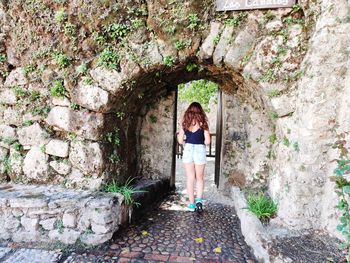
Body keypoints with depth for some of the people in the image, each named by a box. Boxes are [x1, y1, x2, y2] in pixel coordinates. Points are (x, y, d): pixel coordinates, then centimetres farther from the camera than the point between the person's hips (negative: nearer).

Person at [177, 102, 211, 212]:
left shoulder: (185, 123, 3)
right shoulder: (202, 122, -3)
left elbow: (180, 141, 2)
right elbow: (207, 141, -6)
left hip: (188, 150, 1)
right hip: (200, 150, -1)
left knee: (190, 178, 11)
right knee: (199, 178, 15)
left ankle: (192, 204, 17)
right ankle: (199, 200, -1)